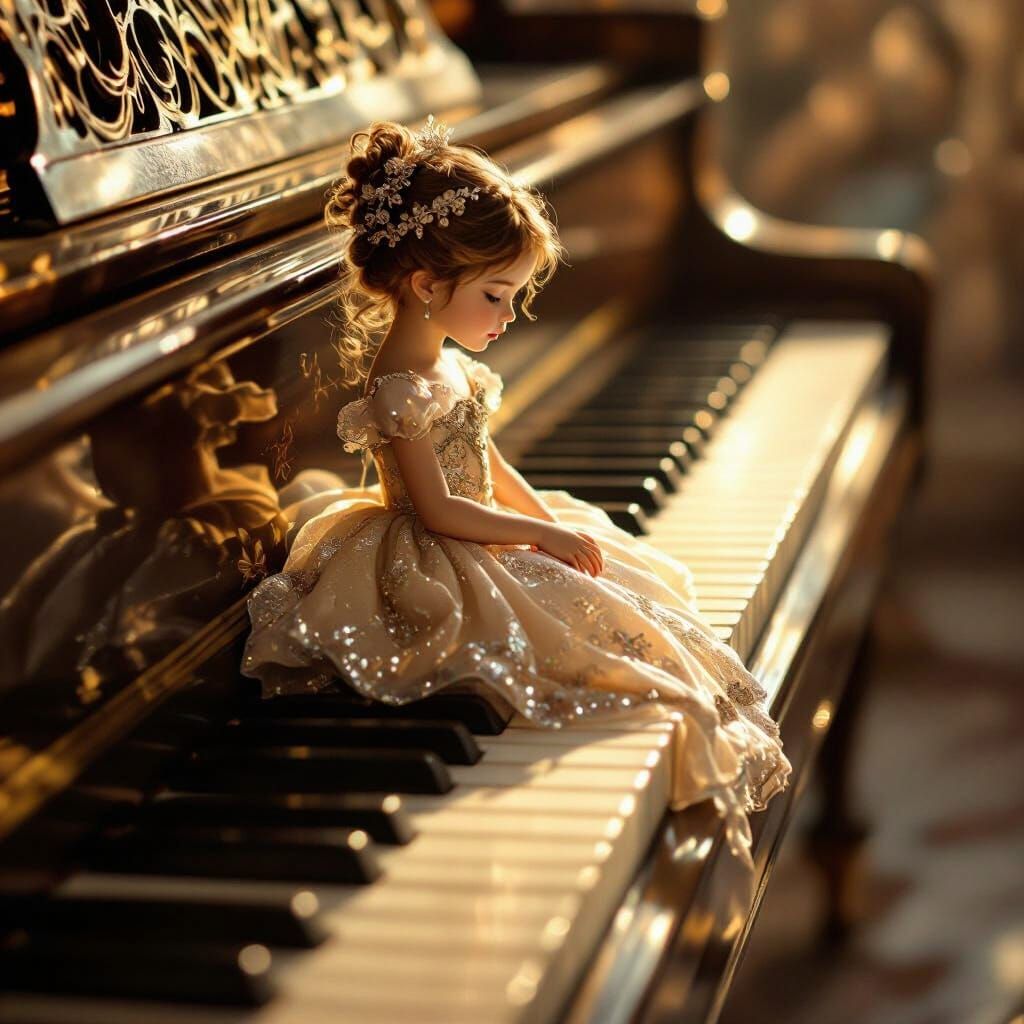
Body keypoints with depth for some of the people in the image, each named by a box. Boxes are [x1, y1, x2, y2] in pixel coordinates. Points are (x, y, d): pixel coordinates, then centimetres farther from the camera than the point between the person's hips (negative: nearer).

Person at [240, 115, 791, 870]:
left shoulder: (449, 368, 8)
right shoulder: (400, 393, -23)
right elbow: (439, 510, -24)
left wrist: (554, 523, 9)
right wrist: (545, 535, -19)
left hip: (486, 544, 10)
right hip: (435, 573, -10)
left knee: (631, 595, 10)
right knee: (602, 628, -14)